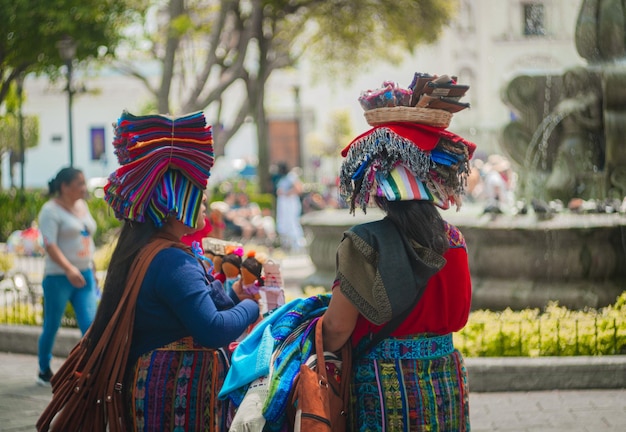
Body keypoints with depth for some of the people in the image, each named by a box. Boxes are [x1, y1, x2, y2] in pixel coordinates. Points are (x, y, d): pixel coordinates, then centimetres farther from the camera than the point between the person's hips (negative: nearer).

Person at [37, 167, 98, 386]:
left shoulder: (82, 206, 13)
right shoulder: (51, 210, -10)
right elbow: (50, 245, -20)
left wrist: (91, 270, 18)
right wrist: (69, 269, -32)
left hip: (84, 276, 6)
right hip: (58, 277, -6)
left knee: (90, 324, -6)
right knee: (52, 326, 6)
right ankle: (44, 372, 23)